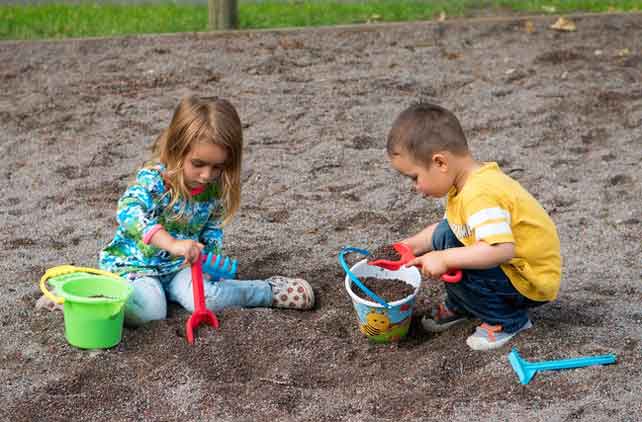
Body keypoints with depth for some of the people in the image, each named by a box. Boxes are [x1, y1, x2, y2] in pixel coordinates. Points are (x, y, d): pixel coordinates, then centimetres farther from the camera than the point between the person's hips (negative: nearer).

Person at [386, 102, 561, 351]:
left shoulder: (480, 195, -31)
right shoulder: (469, 181, 0)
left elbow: (502, 250, -42)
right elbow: (452, 226, 14)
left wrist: (445, 260, -35)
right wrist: (413, 245, 7)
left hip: (531, 284, -10)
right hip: (511, 266, 10)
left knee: (453, 269, -24)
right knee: (443, 234, 6)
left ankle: (508, 319, -4)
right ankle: (459, 307, 21)